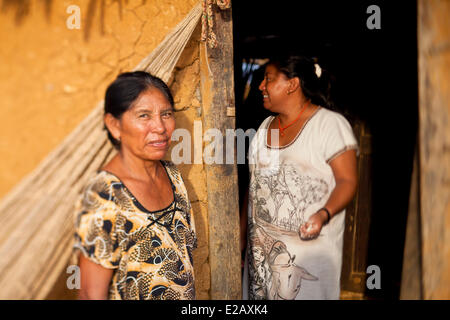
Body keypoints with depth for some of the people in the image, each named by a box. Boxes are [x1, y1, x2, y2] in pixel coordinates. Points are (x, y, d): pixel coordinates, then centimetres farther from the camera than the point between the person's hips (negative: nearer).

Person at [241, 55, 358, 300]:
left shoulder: (330, 124, -7)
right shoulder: (265, 126, 12)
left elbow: (347, 181, -11)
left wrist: (324, 214, -30)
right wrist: (242, 235, 13)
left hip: (309, 245, -5)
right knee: (259, 294, 10)